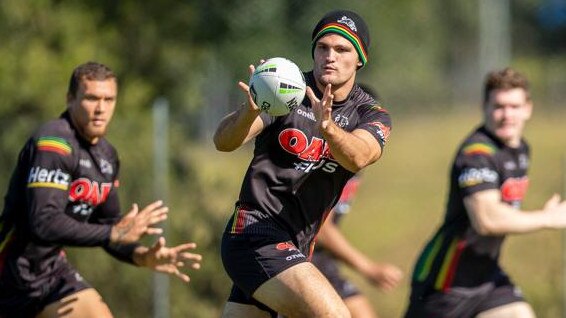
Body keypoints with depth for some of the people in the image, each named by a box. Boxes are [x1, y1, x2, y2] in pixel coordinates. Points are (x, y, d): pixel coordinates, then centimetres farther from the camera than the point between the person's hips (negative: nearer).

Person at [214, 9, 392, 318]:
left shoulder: (371, 115, 4)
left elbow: (357, 157, -20)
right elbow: (224, 141, -15)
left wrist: (328, 127, -42)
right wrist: (251, 109, -37)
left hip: (295, 246, 5)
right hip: (255, 232, -5)